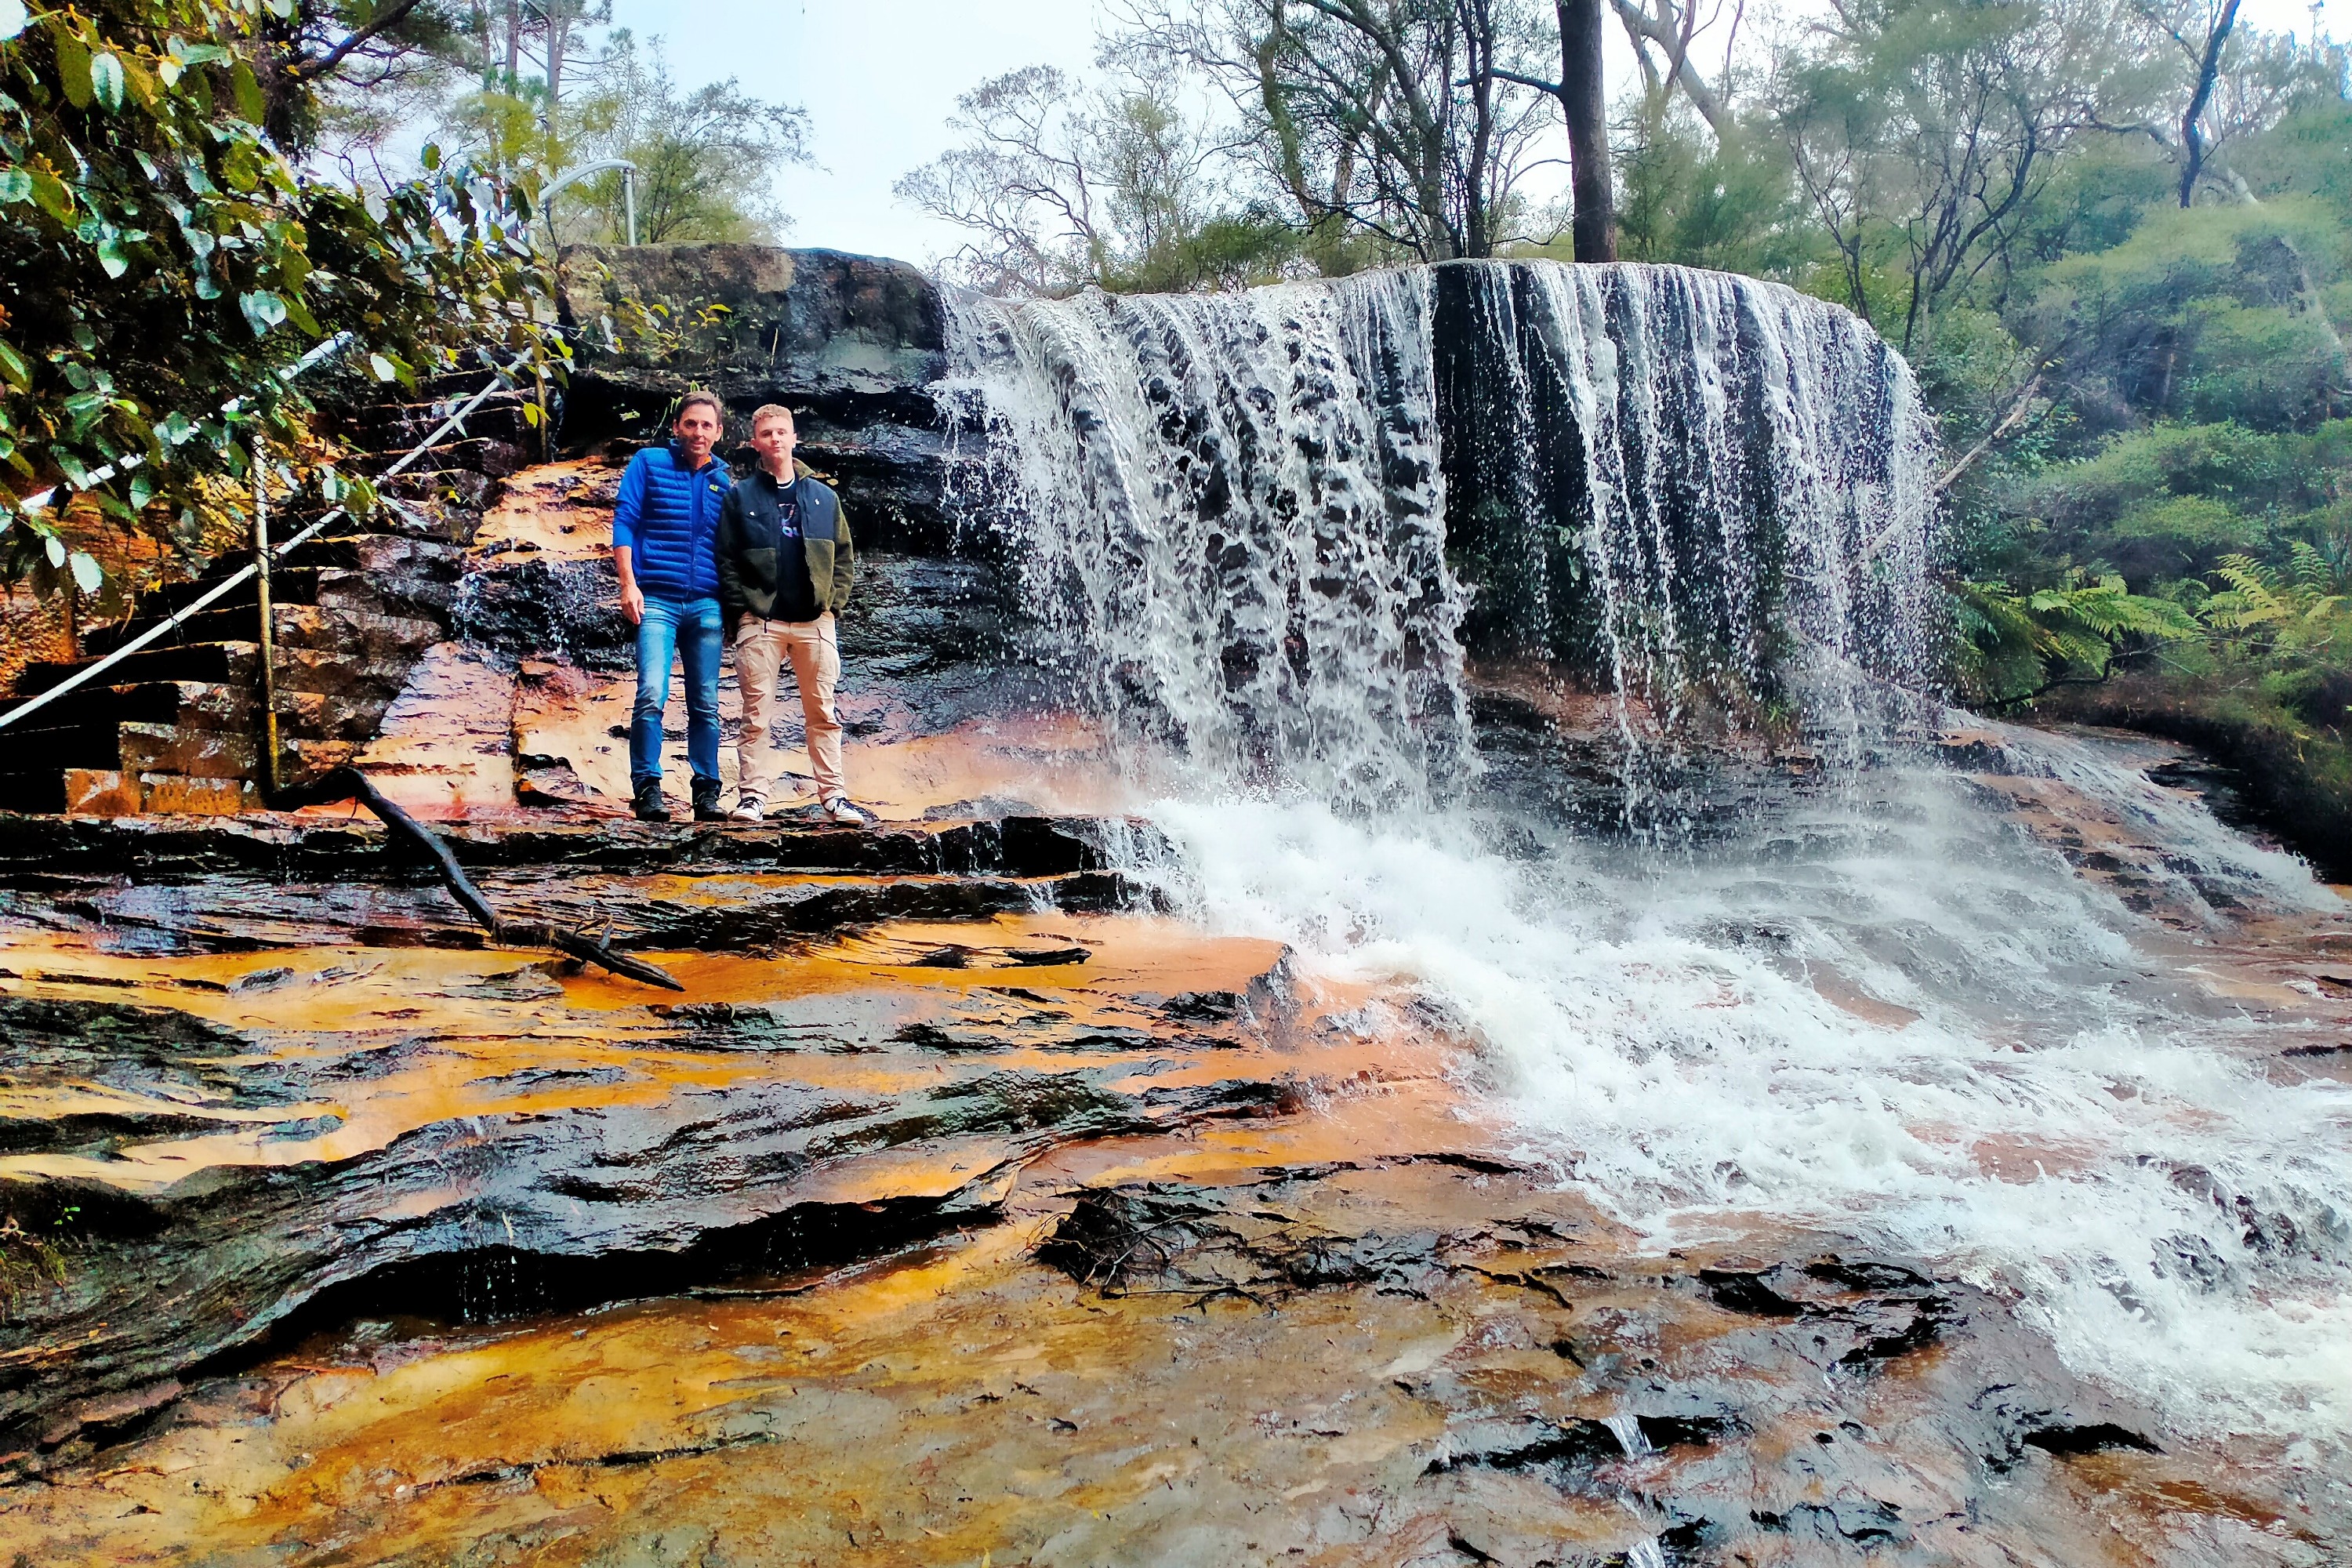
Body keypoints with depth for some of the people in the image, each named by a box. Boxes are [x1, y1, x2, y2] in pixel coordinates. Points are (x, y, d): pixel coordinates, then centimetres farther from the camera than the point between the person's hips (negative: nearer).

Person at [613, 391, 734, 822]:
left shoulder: (724, 480, 15)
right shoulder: (649, 463, 7)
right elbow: (624, 521, 1)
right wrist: (628, 584, -10)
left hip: (706, 605, 3)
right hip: (656, 600, -3)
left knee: (706, 704, 4)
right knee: (652, 694, -15)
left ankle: (707, 794, 9)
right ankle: (646, 789, -8)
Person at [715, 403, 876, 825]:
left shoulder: (824, 497, 13)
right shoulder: (740, 496, 7)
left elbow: (845, 557, 12)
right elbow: (726, 560, 2)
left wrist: (833, 601, 0)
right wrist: (741, 609, -7)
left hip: (816, 621, 2)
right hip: (759, 622, -2)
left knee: (823, 713, 4)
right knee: (756, 713, -3)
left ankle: (833, 797, 7)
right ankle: (752, 796, 0)